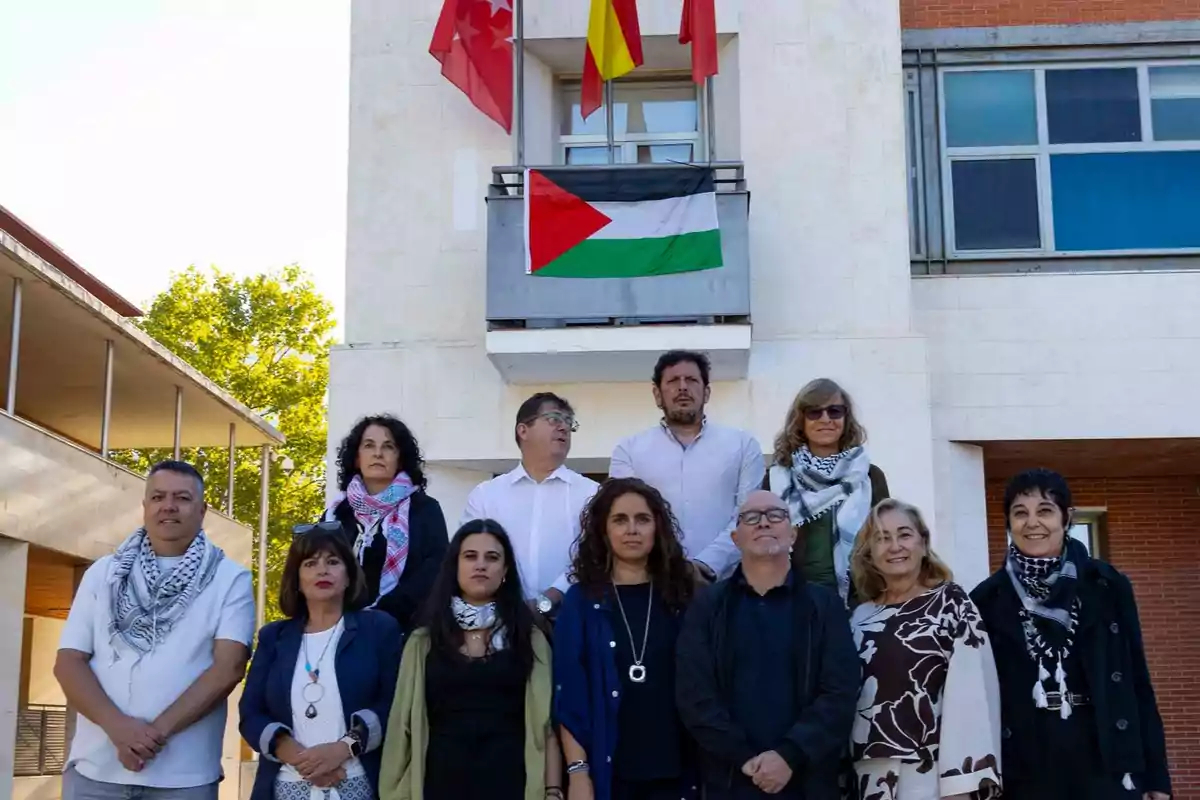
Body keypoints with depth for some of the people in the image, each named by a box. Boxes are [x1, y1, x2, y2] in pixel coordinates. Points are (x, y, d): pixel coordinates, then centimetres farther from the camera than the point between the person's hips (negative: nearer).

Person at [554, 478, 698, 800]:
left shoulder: (682, 596, 5)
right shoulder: (581, 601, 0)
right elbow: (568, 695, -3)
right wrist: (578, 771, -9)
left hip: (675, 769, 1)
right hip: (606, 771, -1)